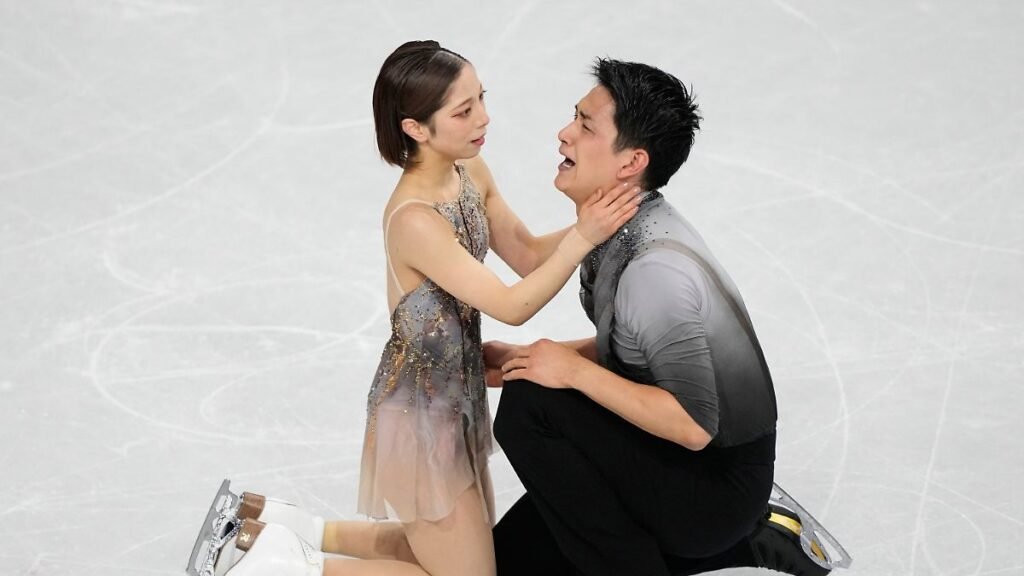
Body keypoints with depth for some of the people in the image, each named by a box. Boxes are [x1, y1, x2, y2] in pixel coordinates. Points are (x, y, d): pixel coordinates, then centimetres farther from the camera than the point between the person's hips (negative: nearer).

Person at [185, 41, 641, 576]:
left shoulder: (470, 173, -3)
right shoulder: (415, 220, -29)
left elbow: (527, 256, 5)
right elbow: (512, 306, -25)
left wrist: (584, 226, -13)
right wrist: (584, 238, -27)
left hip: (454, 395, 9)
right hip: (421, 409, -9)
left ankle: (270, 524, 25)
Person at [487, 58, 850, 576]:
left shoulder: (655, 271, -30)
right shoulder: (618, 229, -2)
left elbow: (694, 425, -29)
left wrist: (574, 371, -24)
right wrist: (523, 359, 2)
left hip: (711, 489, -9)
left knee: (528, 407, -21)